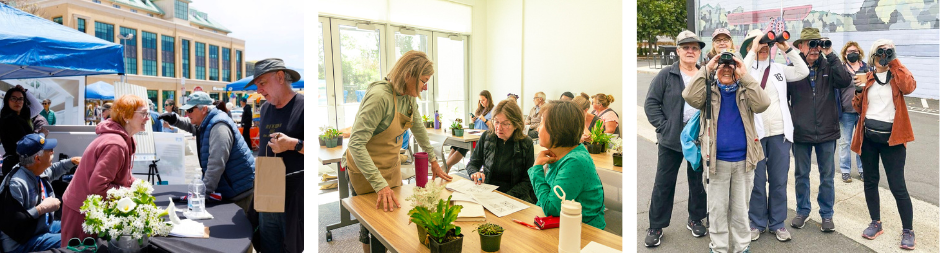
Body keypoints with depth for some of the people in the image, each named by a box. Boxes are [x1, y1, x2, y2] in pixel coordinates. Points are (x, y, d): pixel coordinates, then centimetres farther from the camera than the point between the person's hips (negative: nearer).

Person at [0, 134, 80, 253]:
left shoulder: (40, 172, -1)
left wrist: (72, 161, 19)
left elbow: (53, 170, 28)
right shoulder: (16, 184, -29)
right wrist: (41, 208, -28)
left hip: (46, 225, 10)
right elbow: (10, 221, -32)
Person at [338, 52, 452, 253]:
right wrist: (380, 185, -36)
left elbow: (418, 129, 14)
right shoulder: (380, 97, -29)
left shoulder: (409, 97, -3)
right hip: (366, 170, -8)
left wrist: (433, 161, 15)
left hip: (392, 167, 8)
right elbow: (356, 145, -33)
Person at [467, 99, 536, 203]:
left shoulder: (526, 143, -1)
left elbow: (527, 181, 0)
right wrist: (475, 173, -10)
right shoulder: (486, 137, 5)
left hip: (515, 197, 0)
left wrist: (506, 197, -15)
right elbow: (472, 164, 14)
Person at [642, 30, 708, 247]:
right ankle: (656, 227, 13)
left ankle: (695, 220, 33)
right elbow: (651, 103, -6)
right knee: (664, 183, 3)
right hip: (671, 139, -3)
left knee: (698, 181, 14)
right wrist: (663, 127, -13)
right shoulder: (666, 75, -3)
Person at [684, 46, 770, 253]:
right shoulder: (710, 91, 2)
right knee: (718, 208, 8)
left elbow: (762, 104, -15)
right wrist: (706, 69, -17)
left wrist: (745, 75, -17)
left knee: (740, 208, 12)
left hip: (743, 159, 1)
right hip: (717, 159, -1)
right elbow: (689, 96, -18)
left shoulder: (745, 91, 4)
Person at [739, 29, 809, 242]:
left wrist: (788, 49, -4)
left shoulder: (779, 69, 10)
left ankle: (777, 223, 23)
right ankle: (757, 222, 19)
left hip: (780, 133, 4)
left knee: (779, 181, 11)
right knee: (757, 181, 6)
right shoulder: (745, 69, -2)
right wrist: (753, 52, -19)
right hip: (755, 133, -3)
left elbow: (803, 72, 2)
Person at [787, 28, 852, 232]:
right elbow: (784, 98, 0)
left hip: (827, 131, 1)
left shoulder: (828, 67, 0)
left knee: (827, 176, 11)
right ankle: (802, 211, 28)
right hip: (801, 133, -1)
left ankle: (826, 214, 25)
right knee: (801, 175, 12)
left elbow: (844, 81, -18)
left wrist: (831, 56, -16)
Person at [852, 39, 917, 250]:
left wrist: (895, 62, -17)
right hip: (868, 136, 4)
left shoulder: (897, 76, 0)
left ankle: (908, 230, 11)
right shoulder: (867, 78, 9)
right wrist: (858, 93, -9)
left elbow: (909, 87, -23)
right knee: (870, 181, 11)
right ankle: (876, 223, 25)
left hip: (891, 137, -4)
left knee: (897, 186, -3)